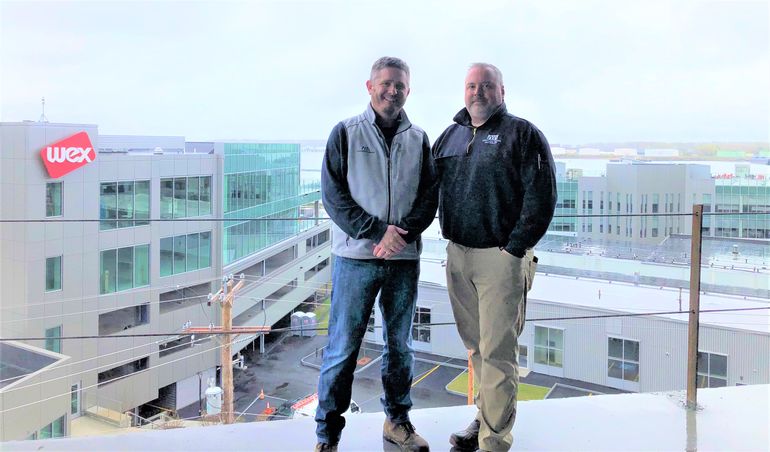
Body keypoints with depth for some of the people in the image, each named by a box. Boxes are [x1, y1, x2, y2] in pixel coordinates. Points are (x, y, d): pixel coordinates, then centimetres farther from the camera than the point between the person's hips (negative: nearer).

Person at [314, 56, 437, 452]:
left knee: (400, 344, 13)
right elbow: (333, 195, -5)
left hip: (404, 258, 3)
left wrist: (402, 232, -13)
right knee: (343, 347, 0)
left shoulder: (418, 139, 10)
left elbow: (429, 197, 5)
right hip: (356, 256, -3)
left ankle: (397, 419, 29)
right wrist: (378, 230, -15)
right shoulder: (345, 133, 2)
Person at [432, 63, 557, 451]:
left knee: (497, 350, -4)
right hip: (457, 255, 6)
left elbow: (541, 197, -10)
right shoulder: (450, 136, 14)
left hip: (501, 258, -6)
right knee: (475, 345, 15)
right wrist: (449, 237, 8)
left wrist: (515, 248, -13)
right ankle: (487, 416, 30)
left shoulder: (522, 134, -3)